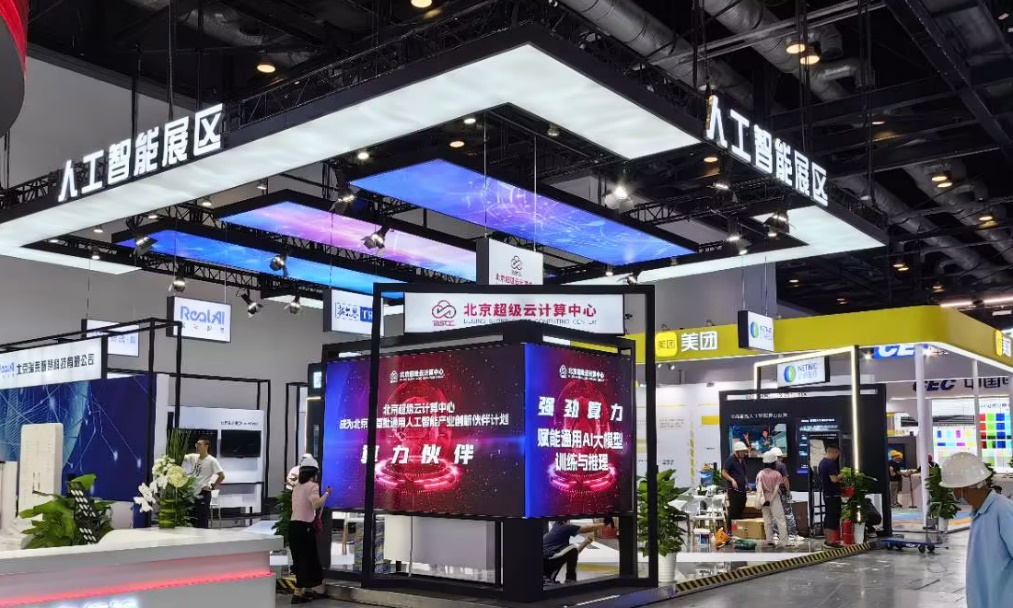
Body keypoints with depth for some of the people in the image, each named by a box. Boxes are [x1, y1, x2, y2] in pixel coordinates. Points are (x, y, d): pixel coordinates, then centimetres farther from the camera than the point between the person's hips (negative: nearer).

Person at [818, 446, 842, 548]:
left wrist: (838, 479, 18)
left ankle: (827, 539, 19)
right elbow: (834, 479, -23)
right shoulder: (831, 463, -17)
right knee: (833, 517, -5)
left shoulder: (822, 462, 13)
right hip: (833, 495, -9)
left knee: (828, 517, 14)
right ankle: (830, 541, -5)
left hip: (826, 493, 9)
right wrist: (841, 475, -5)